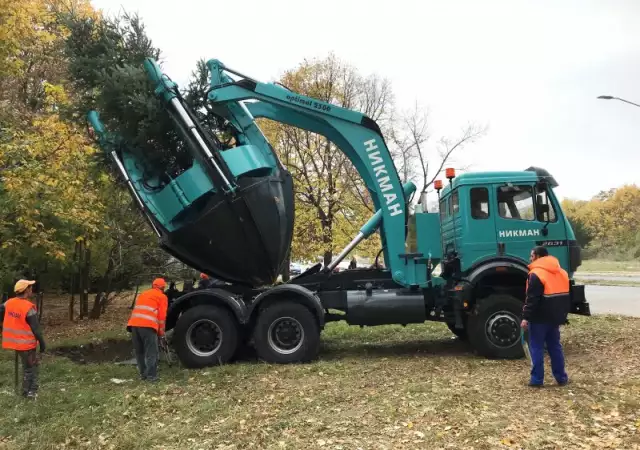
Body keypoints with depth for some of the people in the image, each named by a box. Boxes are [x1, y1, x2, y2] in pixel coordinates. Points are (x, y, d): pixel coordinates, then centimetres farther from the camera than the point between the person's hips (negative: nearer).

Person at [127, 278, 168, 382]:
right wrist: (161, 331, 13)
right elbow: (162, 315, 5)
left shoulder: (143, 294, 31)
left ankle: (143, 373, 21)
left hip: (134, 324, 6)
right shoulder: (162, 296, 13)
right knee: (151, 352, 0)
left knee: (139, 351, 17)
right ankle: (151, 376, -3)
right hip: (148, 325, -6)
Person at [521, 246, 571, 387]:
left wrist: (526, 317, -16)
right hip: (554, 317, 7)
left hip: (540, 318, -7)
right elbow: (566, 296, 17)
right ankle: (561, 378, 19)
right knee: (555, 346, 15)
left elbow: (532, 299, -20)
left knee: (537, 347, 0)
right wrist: (562, 314, 22)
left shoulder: (536, 274, -16)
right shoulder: (562, 272, 11)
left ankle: (537, 379, 1)